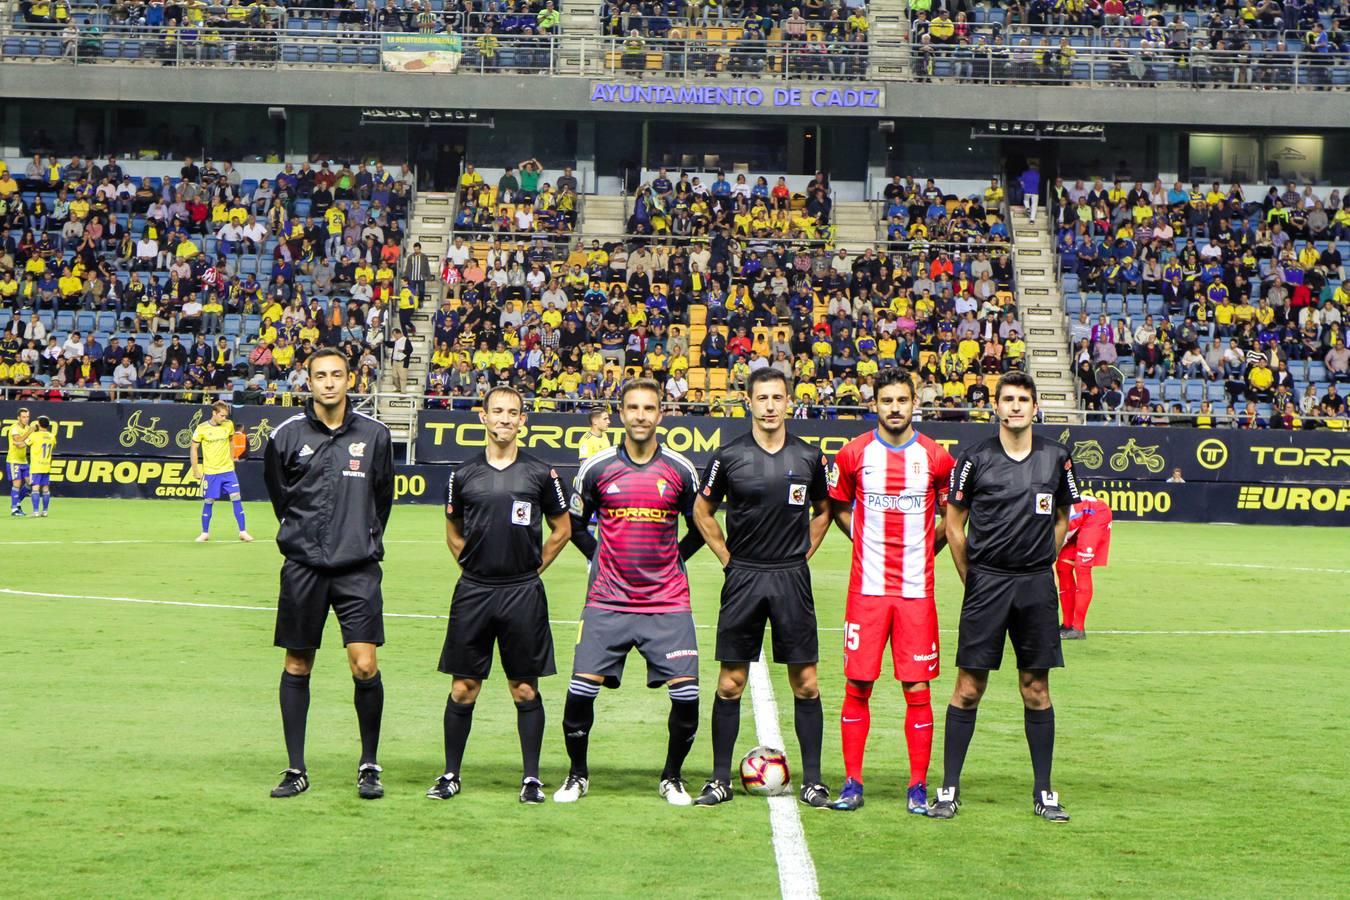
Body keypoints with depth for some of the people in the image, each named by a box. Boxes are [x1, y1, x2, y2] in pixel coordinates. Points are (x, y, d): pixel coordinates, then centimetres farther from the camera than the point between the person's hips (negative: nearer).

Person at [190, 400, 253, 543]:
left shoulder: (229, 425, 0)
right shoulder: (202, 428, -9)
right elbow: (193, 449, -2)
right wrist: (195, 470, -3)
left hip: (228, 470, 2)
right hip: (210, 472, -2)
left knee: (237, 499, -4)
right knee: (208, 502, 4)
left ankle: (243, 532, 2)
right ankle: (205, 533, 19)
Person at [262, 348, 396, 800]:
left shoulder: (374, 434, 2)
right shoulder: (286, 435, 0)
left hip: (358, 568, -1)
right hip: (302, 566, 1)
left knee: (365, 665, -9)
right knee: (297, 665, 6)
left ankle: (369, 766, 6)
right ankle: (296, 770, 16)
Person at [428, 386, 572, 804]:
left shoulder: (540, 473, 1)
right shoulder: (463, 475, 5)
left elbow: (562, 529, 11)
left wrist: (531, 570, 8)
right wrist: (475, 567, 9)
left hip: (523, 594, -1)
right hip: (473, 592, 1)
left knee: (525, 690, 3)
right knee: (463, 689, 4)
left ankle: (532, 778, 11)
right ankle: (450, 775, 14)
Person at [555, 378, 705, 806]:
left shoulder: (681, 470, 2)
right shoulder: (597, 468, 2)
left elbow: (700, 528, 15)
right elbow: (575, 525, 15)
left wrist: (673, 560, 6)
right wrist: (600, 558, 6)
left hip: (667, 603, 0)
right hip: (607, 602, 0)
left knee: (686, 694, -7)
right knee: (581, 691, -7)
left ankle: (672, 777, 15)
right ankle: (577, 775, 15)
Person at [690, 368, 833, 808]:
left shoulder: (809, 457, 3)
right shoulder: (729, 457, 0)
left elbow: (822, 511, 19)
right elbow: (702, 511, 12)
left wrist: (803, 554, 9)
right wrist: (727, 558, 5)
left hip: (792, 579, 1)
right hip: (743, 577, -1)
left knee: (805, 682, 1)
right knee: (731, 682, 1)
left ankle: (812, 781, 8)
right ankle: (720, 780, 9)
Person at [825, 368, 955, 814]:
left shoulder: (936, 458, 2)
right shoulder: (854, 454, 3)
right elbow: (838, 508, 17)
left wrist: (923, 551, 7)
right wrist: (865, 540, 7)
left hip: (917, 590, 0)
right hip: (867, 588, 0)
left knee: (917, 689, 0)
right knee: (857, 686, 0)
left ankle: (918, 788, 7)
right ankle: (852, 783, 9)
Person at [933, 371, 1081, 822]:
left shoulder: (1056, 458, 4)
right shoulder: (975, 459, -2)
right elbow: (954, 524, 6)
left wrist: (1039, 563, 11)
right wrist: (972, 578, 5)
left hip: (1036, 586, 2)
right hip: (986, 583, -2)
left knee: (1037, 689, 6)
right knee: (968, 687, -2)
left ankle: (1044, 792, 14)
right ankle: (949, 788, 6)